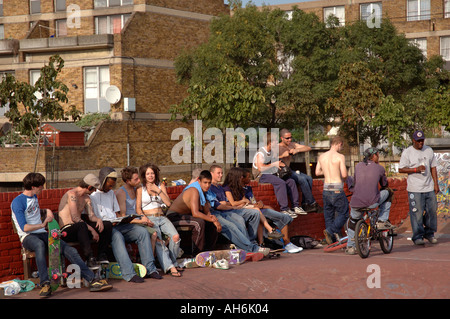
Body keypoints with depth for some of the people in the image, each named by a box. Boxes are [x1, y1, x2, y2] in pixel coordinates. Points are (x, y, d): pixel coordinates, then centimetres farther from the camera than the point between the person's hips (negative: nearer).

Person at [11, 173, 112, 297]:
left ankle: (92, 281, -21)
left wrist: (46, 211, 23)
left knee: (70, 250, -15)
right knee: (40, 244, -44)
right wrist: (43, 224, -9)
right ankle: (45, 284, -47)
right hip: (28, 237, -7)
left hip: (42, 234, 7)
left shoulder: (34, 197, 19)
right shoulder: (17, 202, -8)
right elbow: (24, 227, -16)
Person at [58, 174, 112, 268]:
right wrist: (92, 230, -24)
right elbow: (75, 218, -22)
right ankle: (90, 258, -42)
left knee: (107, 225, -3)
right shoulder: (72, 194, -15)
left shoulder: (86, 197, 15)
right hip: (67, 231, -9)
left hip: (79, 228, 9)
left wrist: (98, 219, -12)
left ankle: (101, 255, -5)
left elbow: (91, 215, 12)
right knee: (81, 225, -43)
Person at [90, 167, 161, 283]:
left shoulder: (111, 193, 23)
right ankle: (129, 273, -45)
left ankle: (149, 269, -16)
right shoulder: (92, 195, -2)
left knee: (142, 231, -13)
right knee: (117, 236, -39)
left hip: (116, 225, 7)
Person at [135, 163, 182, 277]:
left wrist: (158, 190, -2)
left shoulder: (161, 186, 18)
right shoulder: (140, 188, 8)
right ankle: (170, 267, -38)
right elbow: (138, 208, 1)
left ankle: (172, 262, -5)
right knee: (158, 240, -33)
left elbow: (168, 203, 6)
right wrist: (144, 218, -17)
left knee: (175, 236, -25)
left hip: (161, 218, 4)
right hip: (149, 218, -4)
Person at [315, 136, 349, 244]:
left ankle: (332, 241, 17)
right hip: (337, 189, -6)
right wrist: (343, 178, 6)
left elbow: (317, 172, 12)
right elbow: (344, 174, -16)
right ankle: (330, 231, -12)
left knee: (328, 215, 14)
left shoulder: (322, 157, 6)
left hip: (326, 189, 6)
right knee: (343, 214, 6)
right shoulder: (340, 157, -11)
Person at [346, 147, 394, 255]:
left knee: (353, 221, 29)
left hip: (356, 202, 3)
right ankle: (382, 221, 21)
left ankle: (350, 247, 26)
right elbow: (384, 185, 22)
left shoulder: (358, 166, 13)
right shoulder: (380, 168, 7)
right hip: (372, 202, -3)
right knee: (387, 193, 24)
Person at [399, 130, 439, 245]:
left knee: (432, 210, 5)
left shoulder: (429, 150, 12)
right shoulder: (407, 152, -2)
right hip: (415, 189, -4)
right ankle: (417, 237, 2)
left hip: (429, 187, 4)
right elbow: (401, 169, -5)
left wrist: (436, 183, 8)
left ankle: (429, 233, 21)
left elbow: (433, 167, 15)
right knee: (417, 213, -6)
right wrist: (416, 169, -16)